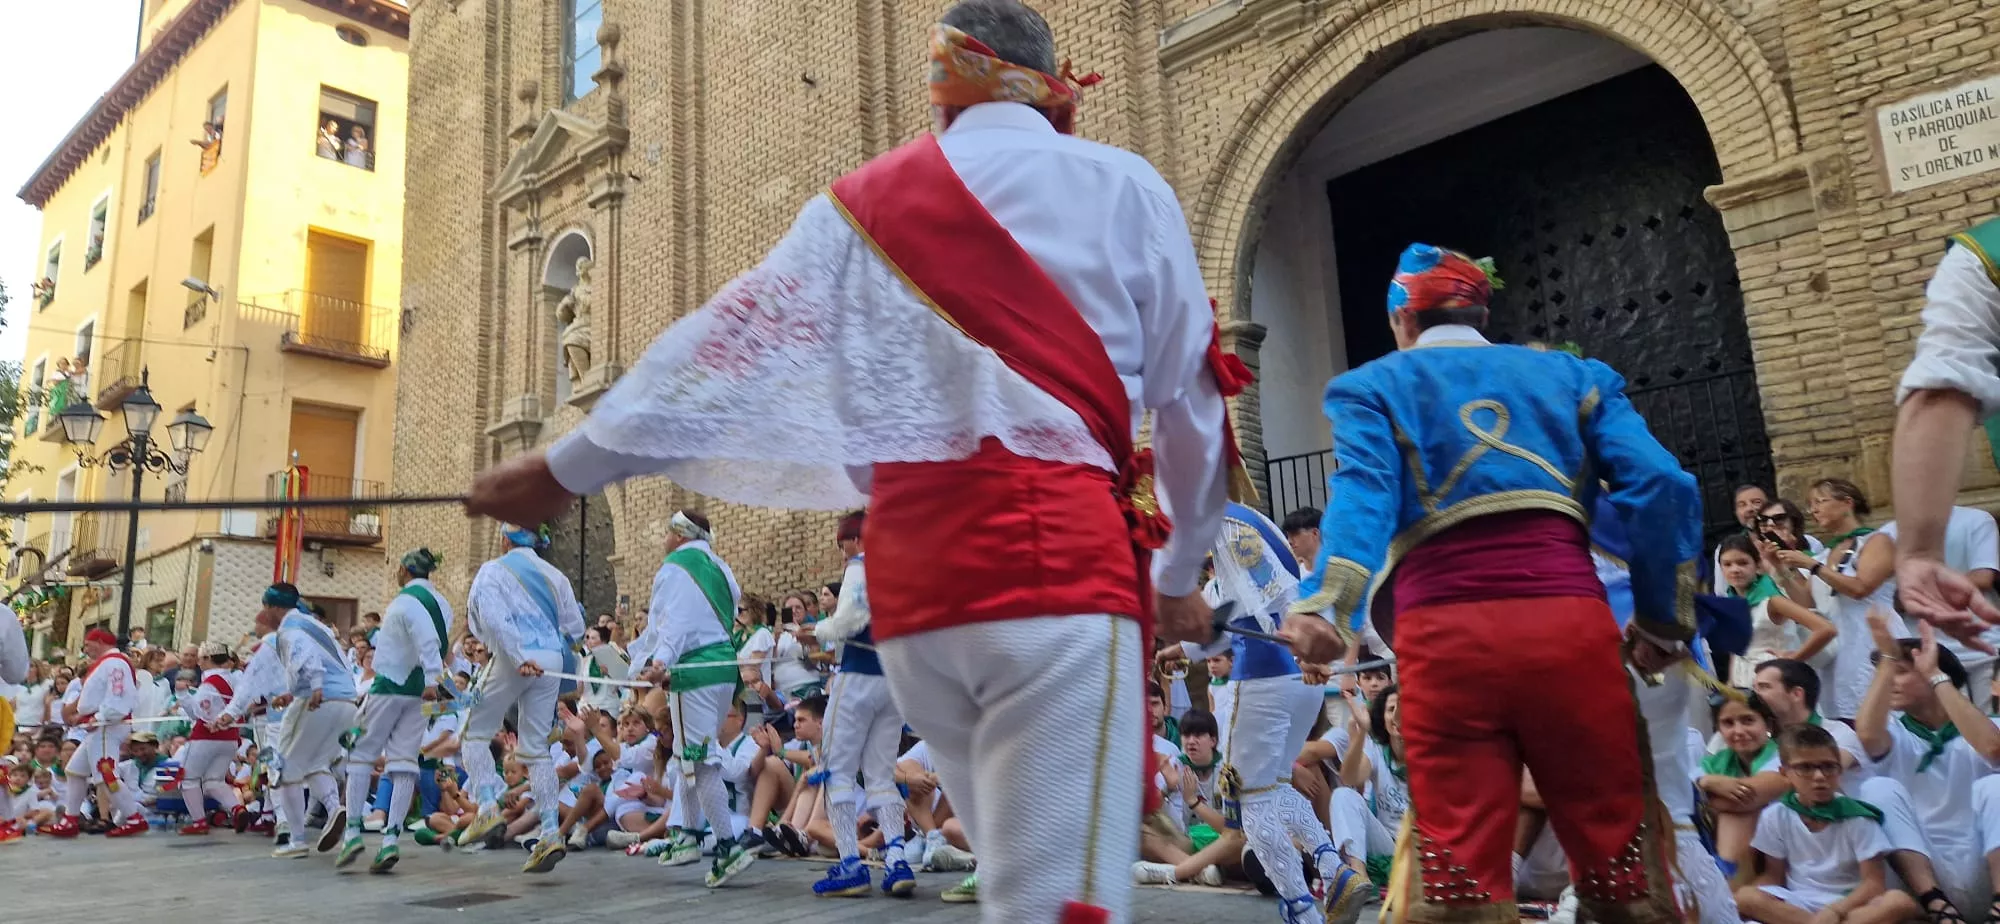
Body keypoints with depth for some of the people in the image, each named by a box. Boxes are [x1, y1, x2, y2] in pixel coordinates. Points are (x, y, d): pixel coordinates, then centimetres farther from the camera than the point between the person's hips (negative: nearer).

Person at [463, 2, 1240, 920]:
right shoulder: (1122, 186, 8)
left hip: (913, 576, 4)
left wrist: (569, 464, 25)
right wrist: (1181, 574, 25)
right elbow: (1191, 398, 12)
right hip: (1060, 556, -4)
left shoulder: (867, 200, 13)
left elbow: (730, 344, 14)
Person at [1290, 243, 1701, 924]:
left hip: (1445, 632, -2)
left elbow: (1363, 493, -6)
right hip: (1570, 622, 3)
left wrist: (1324, 603, -21)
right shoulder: (1574, 374, 22)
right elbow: (1663, 487, 9)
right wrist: (1661, 619, 17)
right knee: (1622, 863, 14)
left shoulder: (1372, 387, 14)